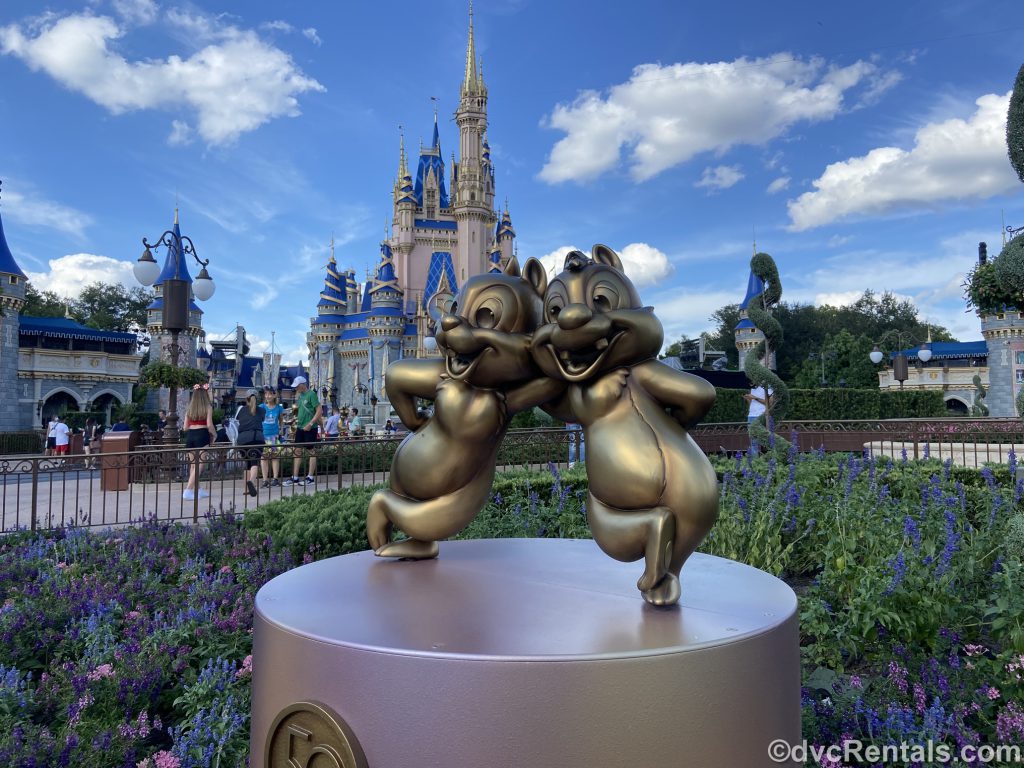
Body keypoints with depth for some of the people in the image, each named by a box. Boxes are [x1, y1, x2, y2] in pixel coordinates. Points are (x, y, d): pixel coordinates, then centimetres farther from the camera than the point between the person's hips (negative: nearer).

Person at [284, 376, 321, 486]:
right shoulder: (300, 395, 13)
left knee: (310, 452, 0)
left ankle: (310, 477, 7)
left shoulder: (311, 394, -11)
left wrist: (310, 424, -19)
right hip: (300, 427, 8)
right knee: (297, 451, 7)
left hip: (309, 428, -8)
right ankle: (295, 478, 12)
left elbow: (320, 411, -16)